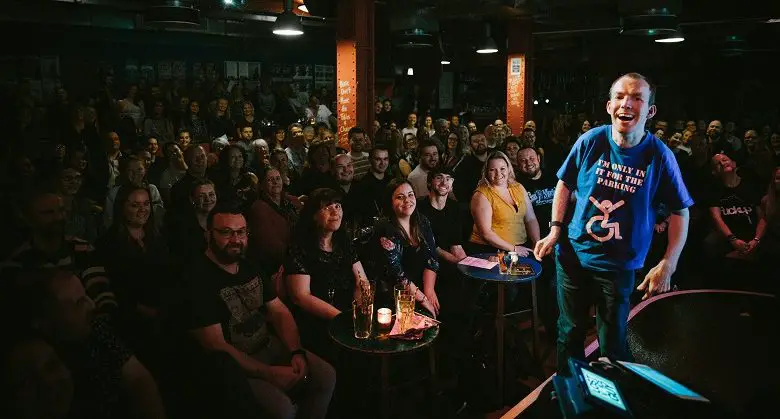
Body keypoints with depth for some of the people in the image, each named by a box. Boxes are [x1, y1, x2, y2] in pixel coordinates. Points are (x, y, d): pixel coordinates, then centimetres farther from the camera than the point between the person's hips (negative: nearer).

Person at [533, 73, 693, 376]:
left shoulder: (659, 155, -12)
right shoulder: (590, 141, -9)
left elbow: (680, 212, -4)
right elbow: (565, 184, 5)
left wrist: (668, 264, -12)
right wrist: (554, 231, -3)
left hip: (619, 265, -1)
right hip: (573, 255, 2)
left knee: (612, 344, 11)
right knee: (569, 333, 17)